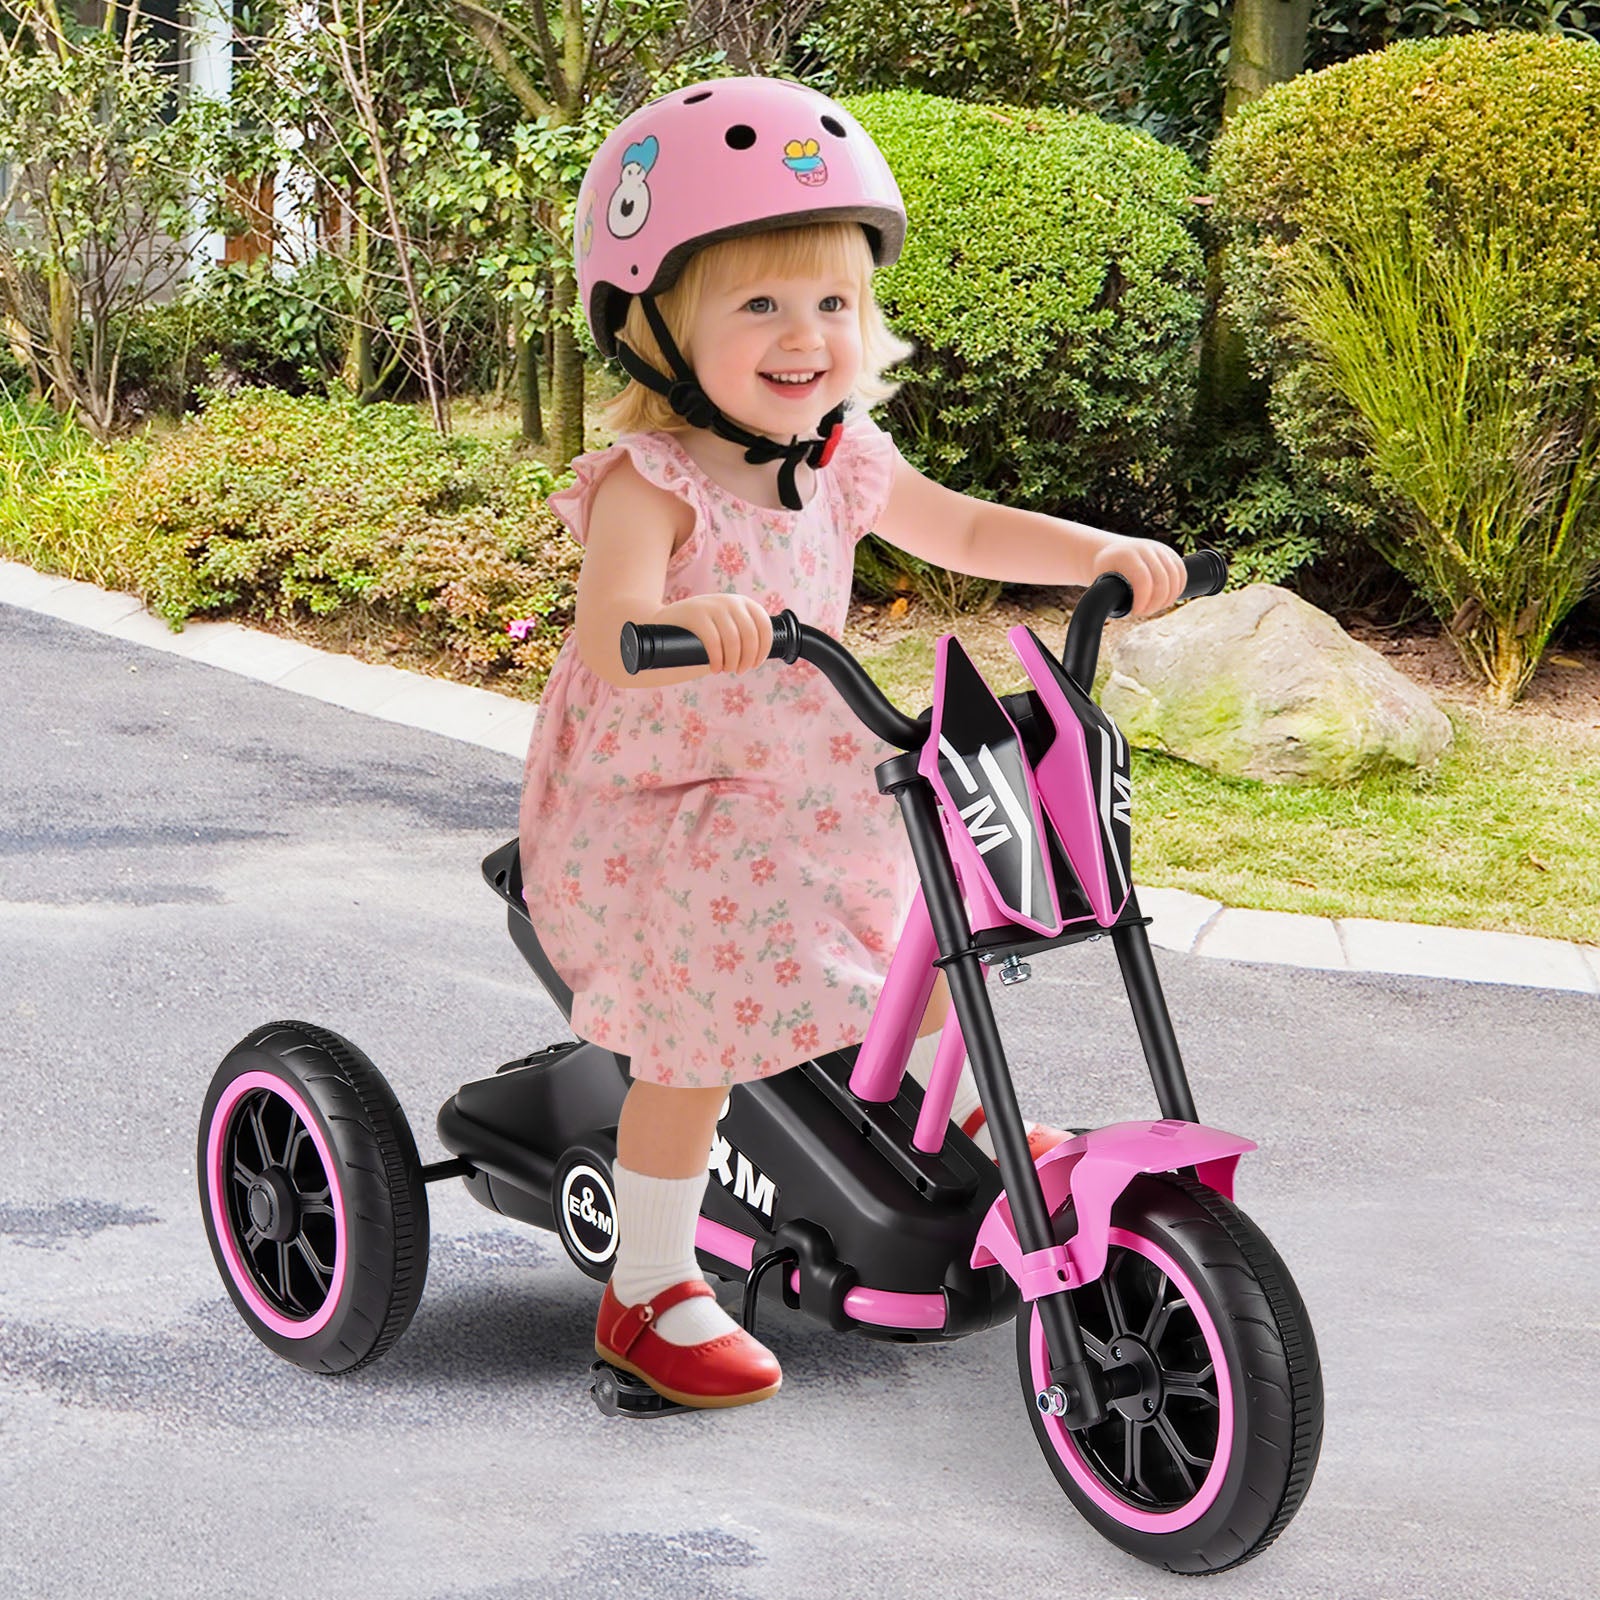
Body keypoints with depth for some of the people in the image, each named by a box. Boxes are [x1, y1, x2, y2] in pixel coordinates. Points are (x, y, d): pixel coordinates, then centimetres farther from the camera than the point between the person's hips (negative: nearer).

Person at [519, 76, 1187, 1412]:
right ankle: (649, 1294, 4)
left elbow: (968, 531, 14)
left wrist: (1102, 554, 0)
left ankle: (968, 1116, 39)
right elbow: (607, 642, -39)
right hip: (651, 806, -7)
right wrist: (683, 621, -61)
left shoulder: (843, 463, -2)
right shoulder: (650, 484, -24)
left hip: (802, 790, 7)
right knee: (699, 1038, -11)